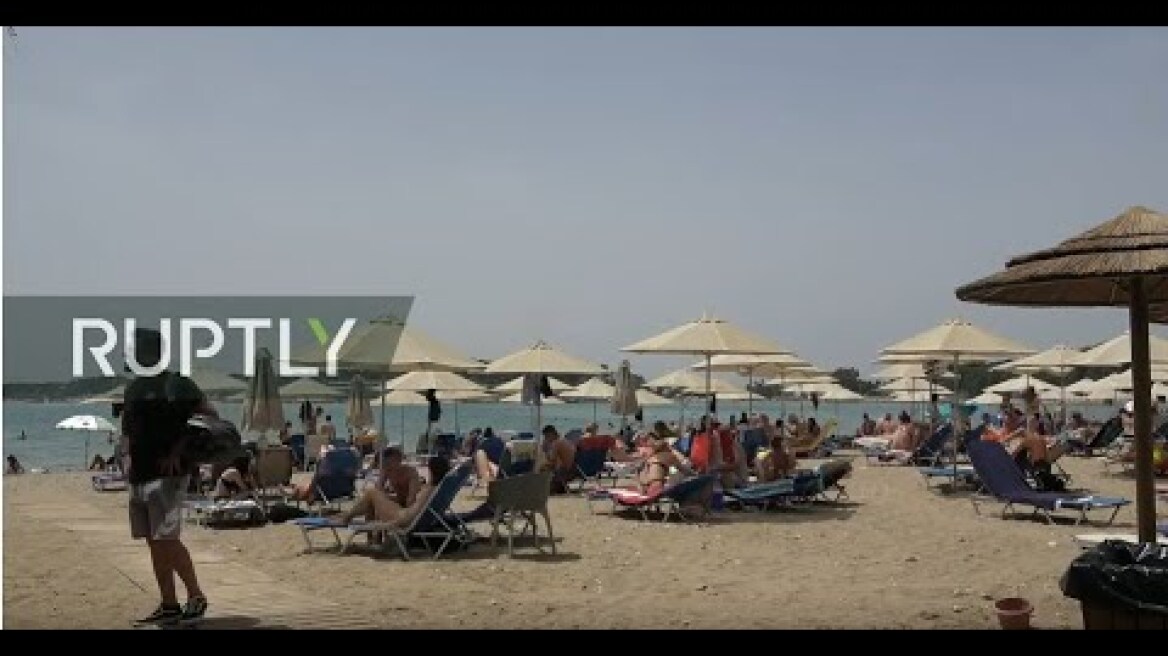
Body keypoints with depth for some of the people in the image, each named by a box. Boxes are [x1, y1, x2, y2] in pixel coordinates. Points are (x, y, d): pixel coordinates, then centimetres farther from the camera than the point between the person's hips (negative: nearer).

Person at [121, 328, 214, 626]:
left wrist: (177, 451, -16)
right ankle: (169, 605, 15)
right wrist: (131, 463, 10)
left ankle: (196, 597, -1)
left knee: (166, 539, -13)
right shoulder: (134, 388, 17)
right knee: (154, 543, 9)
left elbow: (209, 414, -12)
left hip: (167, 474, -9)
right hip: (140, 475, 9)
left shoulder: (176, 385, -8)